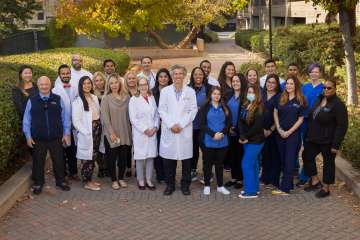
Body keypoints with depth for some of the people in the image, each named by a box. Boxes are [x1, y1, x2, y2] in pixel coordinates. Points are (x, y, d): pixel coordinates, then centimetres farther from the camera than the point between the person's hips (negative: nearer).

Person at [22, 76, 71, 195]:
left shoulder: (58, 99, 1)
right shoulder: (32, 100, -1)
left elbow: (64, 117, 4)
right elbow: (26, 119, 3)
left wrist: (66, 133, 2)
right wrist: (28, 136, 0)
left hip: (56, 138, 1)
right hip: (38, 139, 0)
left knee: (59, 161, 11)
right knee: (38, 162, 11)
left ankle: (61, 181, 29)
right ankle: (38, 183, 28)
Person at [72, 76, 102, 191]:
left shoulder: (95, 97, 8)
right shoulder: (78, 101, -12)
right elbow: (76, 121, -14)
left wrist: (99, 127, 5)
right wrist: (86, 132, -17)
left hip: (97, 129, 7)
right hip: (86, 133, -7)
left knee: (94, 156, 13)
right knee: (87, 157, 1)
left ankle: (90, 178, 26)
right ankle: (87, 182, 11)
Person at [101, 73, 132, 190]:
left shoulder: (126, 97, 5)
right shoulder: (106, 98, -4)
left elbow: (129, 114, 8)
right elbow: (105, 116, -9)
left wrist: (129, 130, 3)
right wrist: (111, 132, -14)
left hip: (125, 133, 3)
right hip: (111, 134, -3)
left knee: (123, 156, 9)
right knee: (112, 157, 5)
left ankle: (121, 178, 25)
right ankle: (114, 180, 19)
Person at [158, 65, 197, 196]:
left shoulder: (190, 91, 6)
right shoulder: (165, 91, 6)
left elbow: (193, 110, 1)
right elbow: (162, 110, 2)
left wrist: (181, 125, -9)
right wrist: (171, 125, -10)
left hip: (185, 130, 0)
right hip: (168, 130, 0)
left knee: (186, 158, 3)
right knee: (169, 158, 3)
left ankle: (185, 185, 16)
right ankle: (170, 184, 16)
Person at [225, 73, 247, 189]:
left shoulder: (246, 97, -8)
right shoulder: (229, 96, 9)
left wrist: (236, 127, -11)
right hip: (230, 131, 5)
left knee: (240, 154, 2)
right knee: (231, 154, 10)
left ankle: (240, 179, 13)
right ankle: (234, 177, 22)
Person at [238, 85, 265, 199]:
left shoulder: (259, 108, -12)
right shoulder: (244, 106, 10)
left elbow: (257, 126, -19)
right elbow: (240, 121, 3)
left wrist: (246, 137, -14)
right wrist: (242, 136, -10)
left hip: (256, 140, -7)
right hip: (247, 140, 7)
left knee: (246, 164, -9)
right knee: (253, 164, 14)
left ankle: (250, 191, -2)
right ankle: (255, 187, 24)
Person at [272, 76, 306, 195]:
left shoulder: (300, 101, -5)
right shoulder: (281, 98, 5)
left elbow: (300, 119, -5)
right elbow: (275, 113, 6)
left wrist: (289, 132, -10)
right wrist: (279, 129, -4)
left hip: (293, 134, -4)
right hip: (280, 133, 4)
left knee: (289, 160, -3)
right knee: (283, 160, 8)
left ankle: (284, 188, -4)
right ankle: (289, 184, 20)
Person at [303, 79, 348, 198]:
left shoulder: (338, 105, -14)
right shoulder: (319, 100, 8)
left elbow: (342, 126, -17)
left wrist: (336, 144, -20)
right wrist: (308, 135, 13)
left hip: (328, 141, -7)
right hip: (314, 138, 8)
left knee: (328, 162, 5)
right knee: (307, 156, 9)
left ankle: (326, 188, 18)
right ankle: (315, 182, 24)